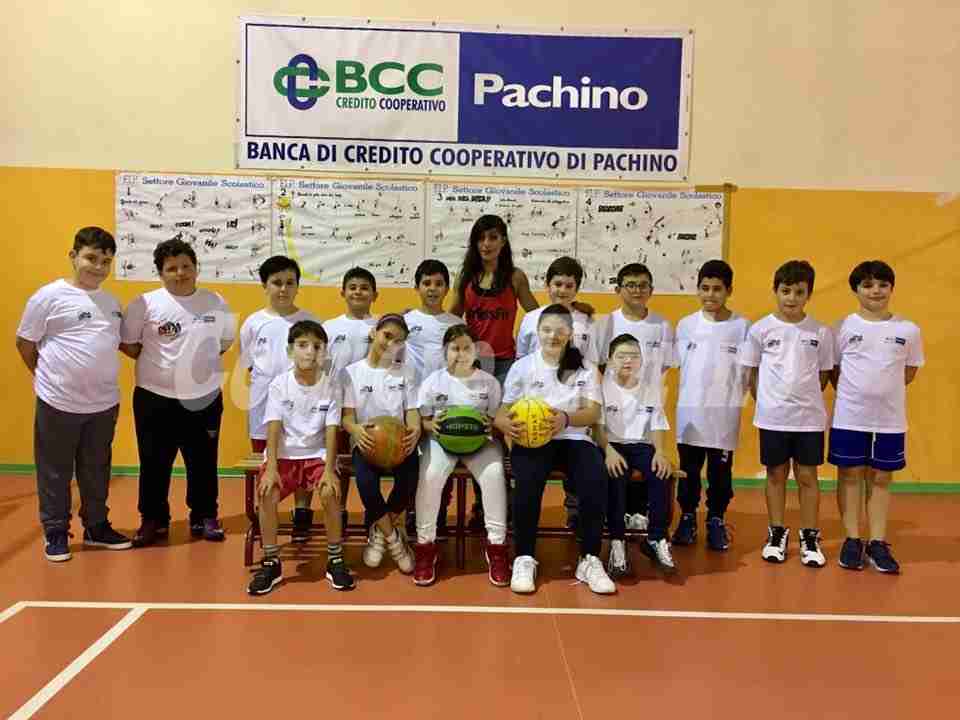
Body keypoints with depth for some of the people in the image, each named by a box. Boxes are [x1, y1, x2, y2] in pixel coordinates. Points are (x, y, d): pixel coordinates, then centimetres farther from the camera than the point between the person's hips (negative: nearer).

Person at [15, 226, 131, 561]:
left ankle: (97, 527, 30)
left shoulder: (112, 302, 8)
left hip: (104, 403, 5)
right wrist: (48, 378, 1)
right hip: (59, 403, -5)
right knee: (55, 471, 8)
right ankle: (55, 533, 22)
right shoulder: (49, 296, -9)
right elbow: (24, 342, -3)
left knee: (96, 470, 17)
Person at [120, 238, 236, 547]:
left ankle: (204, 517, 27)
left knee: (203, 462, 11)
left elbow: (225, 341, 15)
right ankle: (153, 520, 24)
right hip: (155, 398, -2)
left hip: (205, 397, 2)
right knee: (154, 463, 8)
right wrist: (155, 362, -3)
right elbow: (128, 345, 0)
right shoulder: (145, 304, -6)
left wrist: (200, 362, 5)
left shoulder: (216, 303, 3)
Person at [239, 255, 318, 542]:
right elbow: (247, 364, 9)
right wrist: (270, 381, -2)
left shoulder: (310, 322, 0)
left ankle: (302, 518, 17)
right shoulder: (254, 323, 3)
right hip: (264, 403, 1)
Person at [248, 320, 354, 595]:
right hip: (284, 456, 1)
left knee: (331, 493, -27)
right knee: (266, 495, -26)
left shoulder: (330, 385, -4)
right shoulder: (279, 384, -3)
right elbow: (273, 429, -10)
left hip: (317, 455, 0)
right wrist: (271, 467, -23)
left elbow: (331, 431, -8)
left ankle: (335, 560, -6)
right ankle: (271, 562, -6)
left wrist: (329, 469, -21)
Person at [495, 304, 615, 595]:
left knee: (596, 481, -29)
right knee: (528, 481, -33)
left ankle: (590, 560, -15)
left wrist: (566, 418, -24)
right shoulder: (522, 367, 8)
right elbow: (503, 412, 5)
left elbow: (593, 413, -1)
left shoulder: (585, 368, 9)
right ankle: (524, 558, -18)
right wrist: (507, 424, -20)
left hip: (573, 439, 1)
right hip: (531, 440, -1)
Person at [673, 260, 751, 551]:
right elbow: (678, 364, 6)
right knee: (688, 469, 9)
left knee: (720, 471, 8)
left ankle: (716, 521, 22)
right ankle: (687, 518, 23)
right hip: (689, 410, 1)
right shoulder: (686, 325, 2)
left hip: (725, 412, -1)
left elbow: (748, 371, 1)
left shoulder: (741, 326, -2)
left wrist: (736, 398, -6)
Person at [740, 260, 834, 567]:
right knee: (776, 474, 10)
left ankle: (810, 537, 19)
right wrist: (767, 402, 1)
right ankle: (777, 534, 22)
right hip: (772, 417, 0)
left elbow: (823, 376, 9)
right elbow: (753, 375, 4)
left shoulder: (820, 332, 0)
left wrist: (805, 399, 4)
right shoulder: (761, 329, -2)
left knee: (807, 475, 7)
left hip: (809, 417, 0)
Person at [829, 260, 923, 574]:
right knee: (850, 476, 7)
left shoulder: (908, 330, -1)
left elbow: (909, 373, 10)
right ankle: (852, 540, 17)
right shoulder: (844, 327, -3)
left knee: (881, 479, 9)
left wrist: (882, 390, 2)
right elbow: (832, 370, 4)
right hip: (849, 417, -1)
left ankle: (878, 544, 17)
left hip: (890, 419, 1)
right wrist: (856, 393, -1)